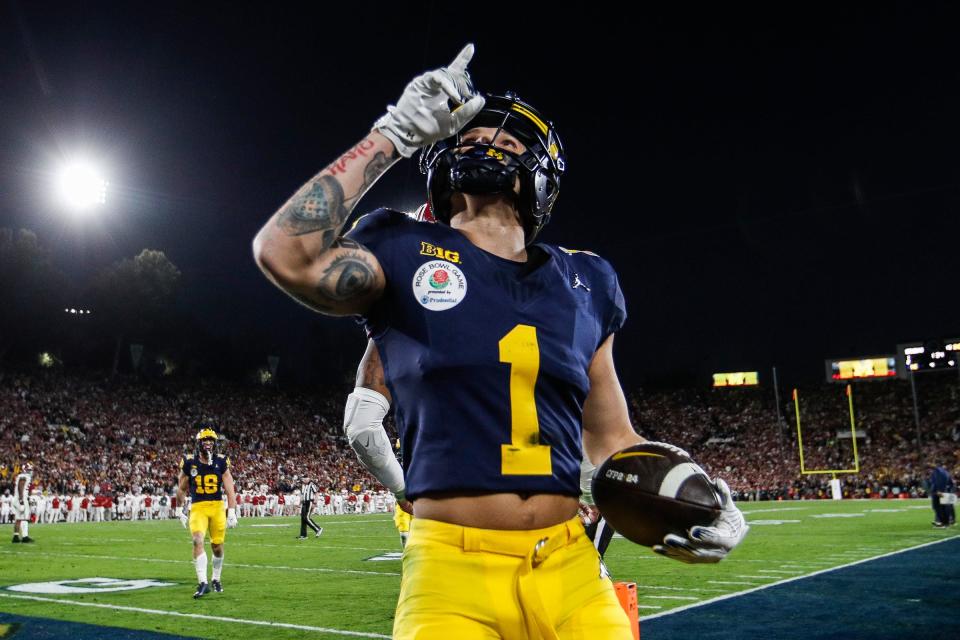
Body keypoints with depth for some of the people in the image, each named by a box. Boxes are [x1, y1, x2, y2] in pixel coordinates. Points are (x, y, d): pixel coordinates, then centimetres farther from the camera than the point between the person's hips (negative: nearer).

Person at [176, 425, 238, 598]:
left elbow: (229, 489, -3)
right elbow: (181, 489, 11)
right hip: (197, 508, -1)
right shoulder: (189, 462, -3)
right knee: (198, 541, -20)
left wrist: (232, 512, -10)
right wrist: (179, 511, 15)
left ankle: (216, 579, 32)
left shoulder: (221, 462, -2)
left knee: (217, 546, 10)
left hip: (217, 507, 1)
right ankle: (203, 583, -18)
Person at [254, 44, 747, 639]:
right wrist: (393, 134, -8)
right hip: (452, 567, -3)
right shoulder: (409, 256, 3)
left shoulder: (583, 283, 12)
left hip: (571, 568, 4)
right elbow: (285, 252, -15)